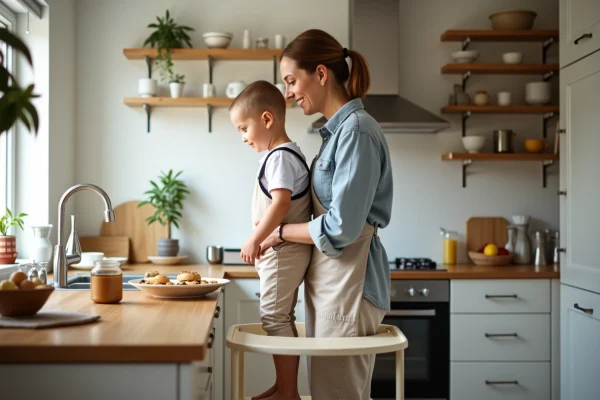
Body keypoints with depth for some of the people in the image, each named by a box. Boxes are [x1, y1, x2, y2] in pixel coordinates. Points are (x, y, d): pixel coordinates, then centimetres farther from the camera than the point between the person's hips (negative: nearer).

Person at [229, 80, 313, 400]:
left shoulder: (279, 157, -16)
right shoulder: (286, 154, 15)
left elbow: (281, 203, -27)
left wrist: (255, 240, -21)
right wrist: (262, 240, 16)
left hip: (283, 250, -11)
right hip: (284, 250, 11)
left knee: (274, 317, -6)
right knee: (282, 318, 15)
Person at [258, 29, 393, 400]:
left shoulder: (356, 130, -16)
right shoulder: (338, 129, 13)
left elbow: (341, 227, -21)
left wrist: (279, 232, -8)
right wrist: (283, 229, 6)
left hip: (348, 283, -9)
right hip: (332, 281, 9)